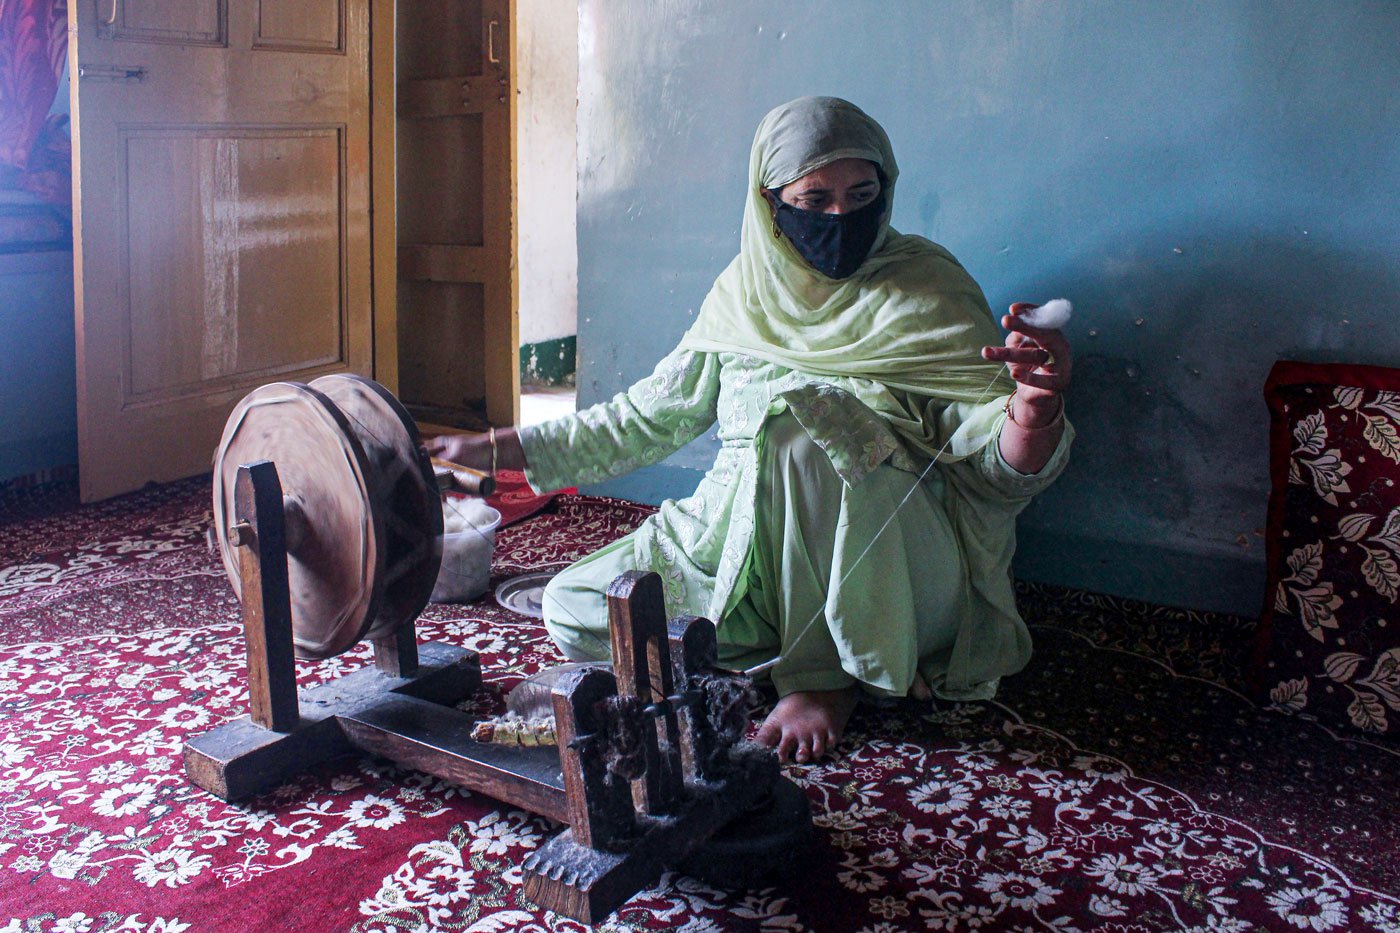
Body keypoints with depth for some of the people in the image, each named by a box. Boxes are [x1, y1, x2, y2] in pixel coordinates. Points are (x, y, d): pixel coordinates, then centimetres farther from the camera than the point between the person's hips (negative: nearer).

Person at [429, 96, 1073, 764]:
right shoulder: (744, 295, 6)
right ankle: (798, 643, -2)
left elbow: (998, 469, -16)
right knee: (572, 610, -5)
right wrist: (499, 448, 14)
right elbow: (653, 415, 16)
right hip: (746, 544, 6)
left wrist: (1035, 405, -40)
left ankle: (826, 676, -16)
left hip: (896, 576, -5)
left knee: (805, 413, -32)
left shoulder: (927, 290, -7)